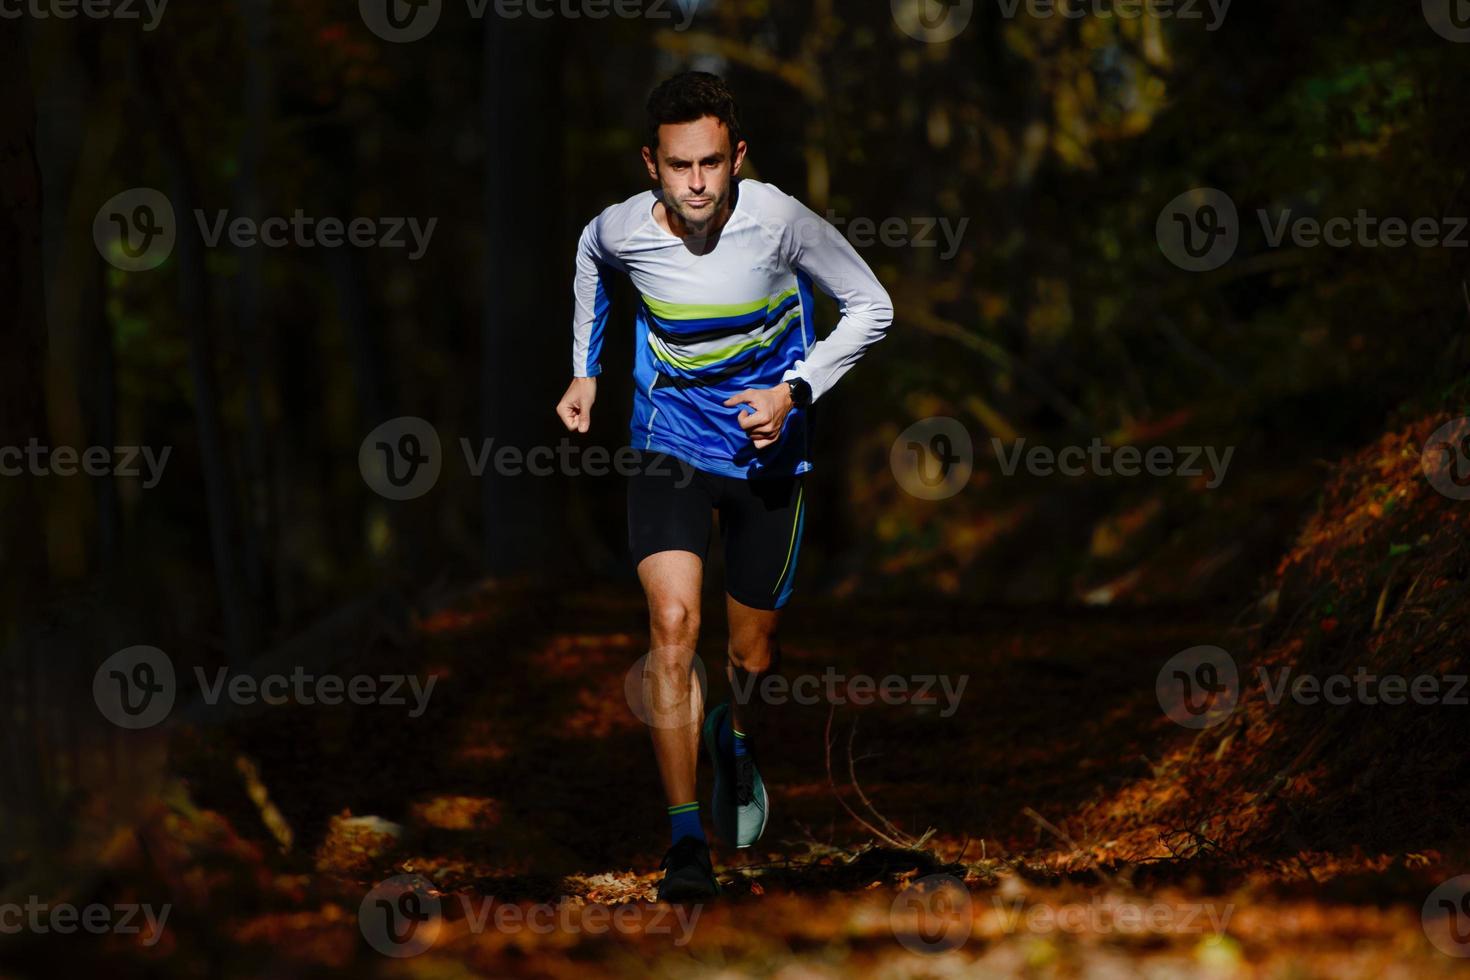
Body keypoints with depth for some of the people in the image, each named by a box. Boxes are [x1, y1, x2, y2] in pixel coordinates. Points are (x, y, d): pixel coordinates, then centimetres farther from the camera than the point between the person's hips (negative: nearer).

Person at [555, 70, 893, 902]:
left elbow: (871, 308, -8)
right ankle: (687, 840, -18)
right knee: (674, 624, -20)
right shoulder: (622, 230, -15)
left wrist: (794, 391, -19)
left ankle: (737, 744, 48)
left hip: (768, 452, 0)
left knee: (754, 649, 11)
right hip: (669, 448, 0)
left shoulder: (778, 222, -21)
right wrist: (586, 371, 11)